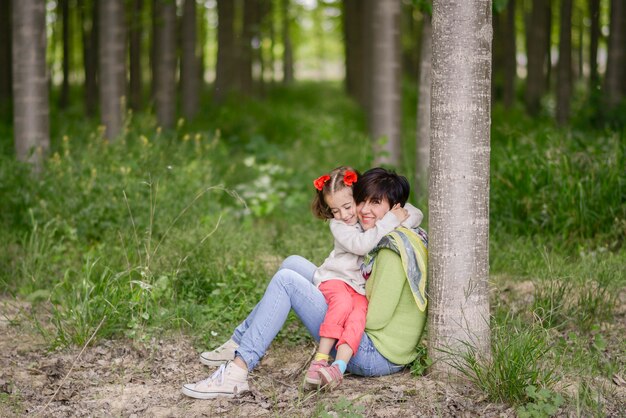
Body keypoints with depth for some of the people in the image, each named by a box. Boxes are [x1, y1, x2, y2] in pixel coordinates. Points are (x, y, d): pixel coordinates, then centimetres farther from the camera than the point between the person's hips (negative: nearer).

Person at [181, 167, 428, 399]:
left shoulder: (393, 250, -18)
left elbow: (376, 318, -21)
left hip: (375, 356, -10)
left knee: (286, 280, -16)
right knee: (293, 264, 13)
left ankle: (236, 373, -19)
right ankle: (239, 342, 19)